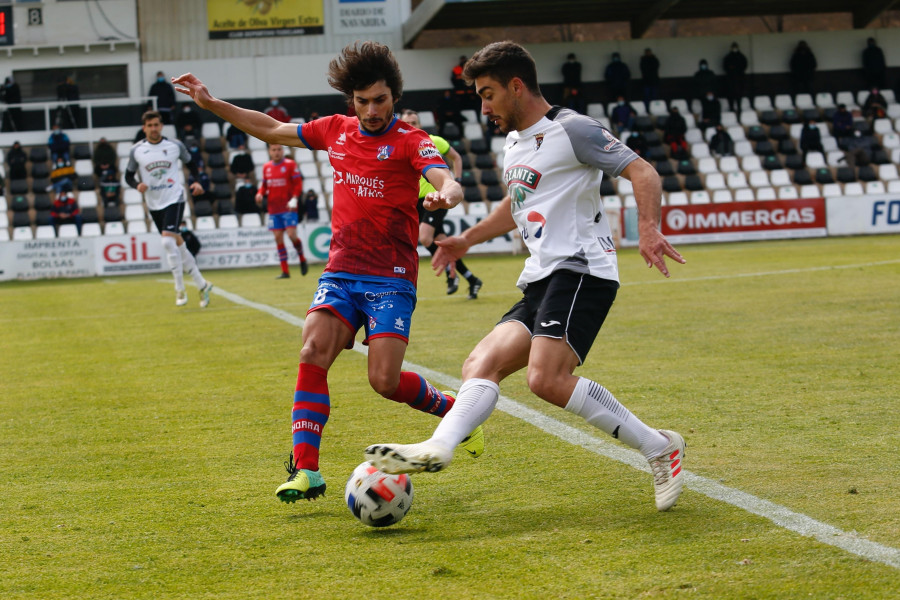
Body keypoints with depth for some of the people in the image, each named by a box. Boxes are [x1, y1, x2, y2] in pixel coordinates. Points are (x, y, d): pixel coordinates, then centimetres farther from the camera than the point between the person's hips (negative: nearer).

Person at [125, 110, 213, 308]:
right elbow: (128, 175, 8)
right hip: (154, 203, 3)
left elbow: (190, 163, 15)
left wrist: (197, 181, -2)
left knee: (168, 241, -21)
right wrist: (138, 185, -14)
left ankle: (180, 290, -13)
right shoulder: (137, 151, 0)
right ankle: (202, 285, 19)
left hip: (174, 199, -3)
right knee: (178, 245, 8)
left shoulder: (175, 145, -1)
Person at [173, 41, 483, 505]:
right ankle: (305, 470, -17)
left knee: (385, 380, -14)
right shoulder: (336, 130, 10)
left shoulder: (409, 141, -6)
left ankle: (458, 411, 16)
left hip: (390, 279, -4)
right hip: (340, 273, 5)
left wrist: (446, 194, -49)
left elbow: (447, 181, -24)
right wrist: (211, 104, 19)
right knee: (312, 353, -17)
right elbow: (273, 130, 22)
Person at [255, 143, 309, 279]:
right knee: (278, 238, 1)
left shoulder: (290, 164, -2)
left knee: (291, 235, -14)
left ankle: (302, 259, 14)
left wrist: (294, 199, -17)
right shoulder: (266, 167, 11)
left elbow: (298, 184, -4)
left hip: (288, 207, -4)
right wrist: (260, 193, -3)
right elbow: (264, 185, 18)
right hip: (273, 209, 4)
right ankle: (285, 271, 5)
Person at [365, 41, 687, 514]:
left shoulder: (571, 130, -4)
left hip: (580, 270, -9)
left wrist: (649, 229, -28)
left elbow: (642, 172, -11)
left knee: (547, 379, -25)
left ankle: (660, 449, -18)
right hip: (540, 280, 9)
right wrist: (468, 239, 44)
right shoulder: (514, 143, 23)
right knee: (481, 365, -7)